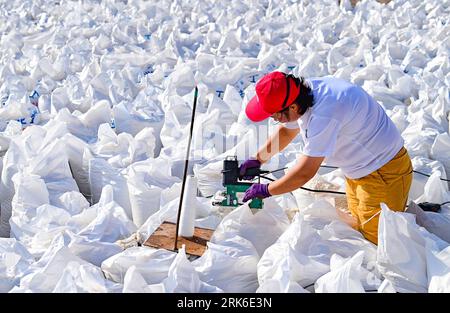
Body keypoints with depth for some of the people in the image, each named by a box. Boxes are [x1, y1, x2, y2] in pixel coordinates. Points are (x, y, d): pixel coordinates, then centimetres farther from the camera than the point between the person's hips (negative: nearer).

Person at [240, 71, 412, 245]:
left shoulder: (324, 115, -36)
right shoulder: (303, 91, -7)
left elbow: (304, 173, -29)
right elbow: (286, 131, 15)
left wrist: (266, 190, -16)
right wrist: (258, 159, 10)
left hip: (385, 171, -9)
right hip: (358, 170, 9)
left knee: (376, 241, -4)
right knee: (358, 227, 17)